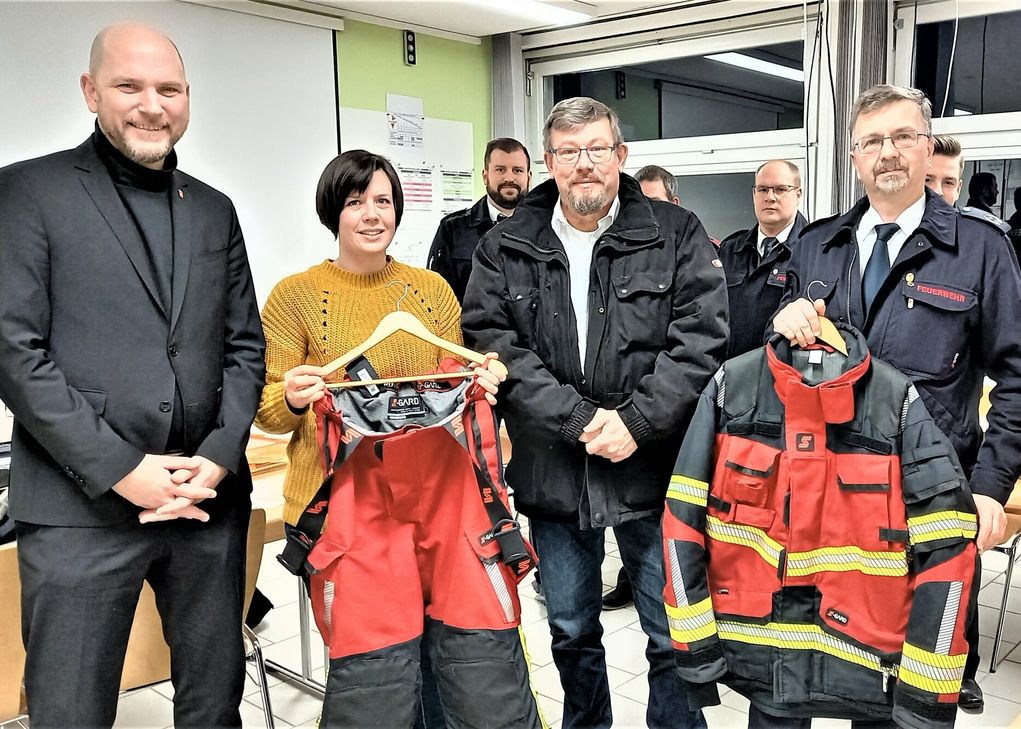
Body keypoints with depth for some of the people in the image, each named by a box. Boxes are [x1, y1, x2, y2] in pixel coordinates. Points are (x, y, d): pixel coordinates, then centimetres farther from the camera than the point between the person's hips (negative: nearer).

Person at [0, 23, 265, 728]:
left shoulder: (215, 211, 14)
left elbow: (245, 346, 12)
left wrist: (219, 459, -3)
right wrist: (119, 468, -13)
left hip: (210, 501, 4)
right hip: (82, 507, -4)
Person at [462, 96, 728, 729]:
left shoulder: (677, 235, -1)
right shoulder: (505, 249, 3)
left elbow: (700, 340, -8)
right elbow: (493, 343, -7)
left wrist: (635, 423, -18)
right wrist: (579, 420, -16)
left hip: (654, 470, -2)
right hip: (552, 475, 2)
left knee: (674, 636, 10)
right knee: (572, 633, 19)